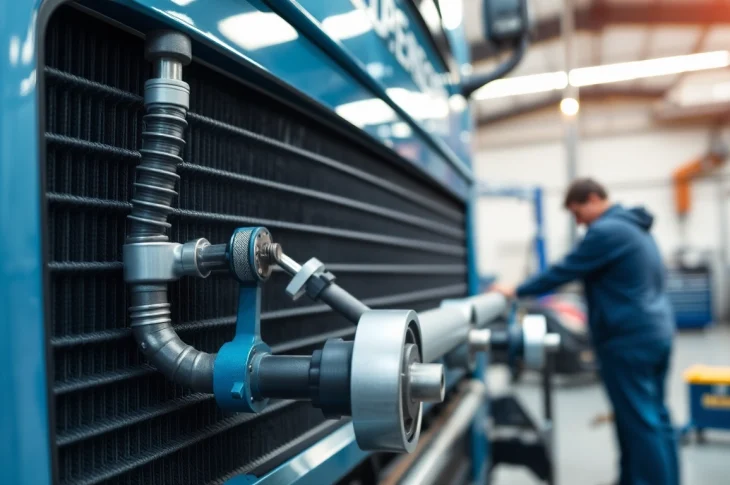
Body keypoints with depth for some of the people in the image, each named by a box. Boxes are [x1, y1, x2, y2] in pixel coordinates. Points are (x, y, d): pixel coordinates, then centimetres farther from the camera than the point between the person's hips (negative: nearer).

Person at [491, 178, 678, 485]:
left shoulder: (605, 231, -16)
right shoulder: (634, 227, 15)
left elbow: (564, 271, -13)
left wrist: (516, 292, -4)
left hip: (628, 339, -10)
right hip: (657, 332, 10)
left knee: (638, 422, -1)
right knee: (654, 416, 16)